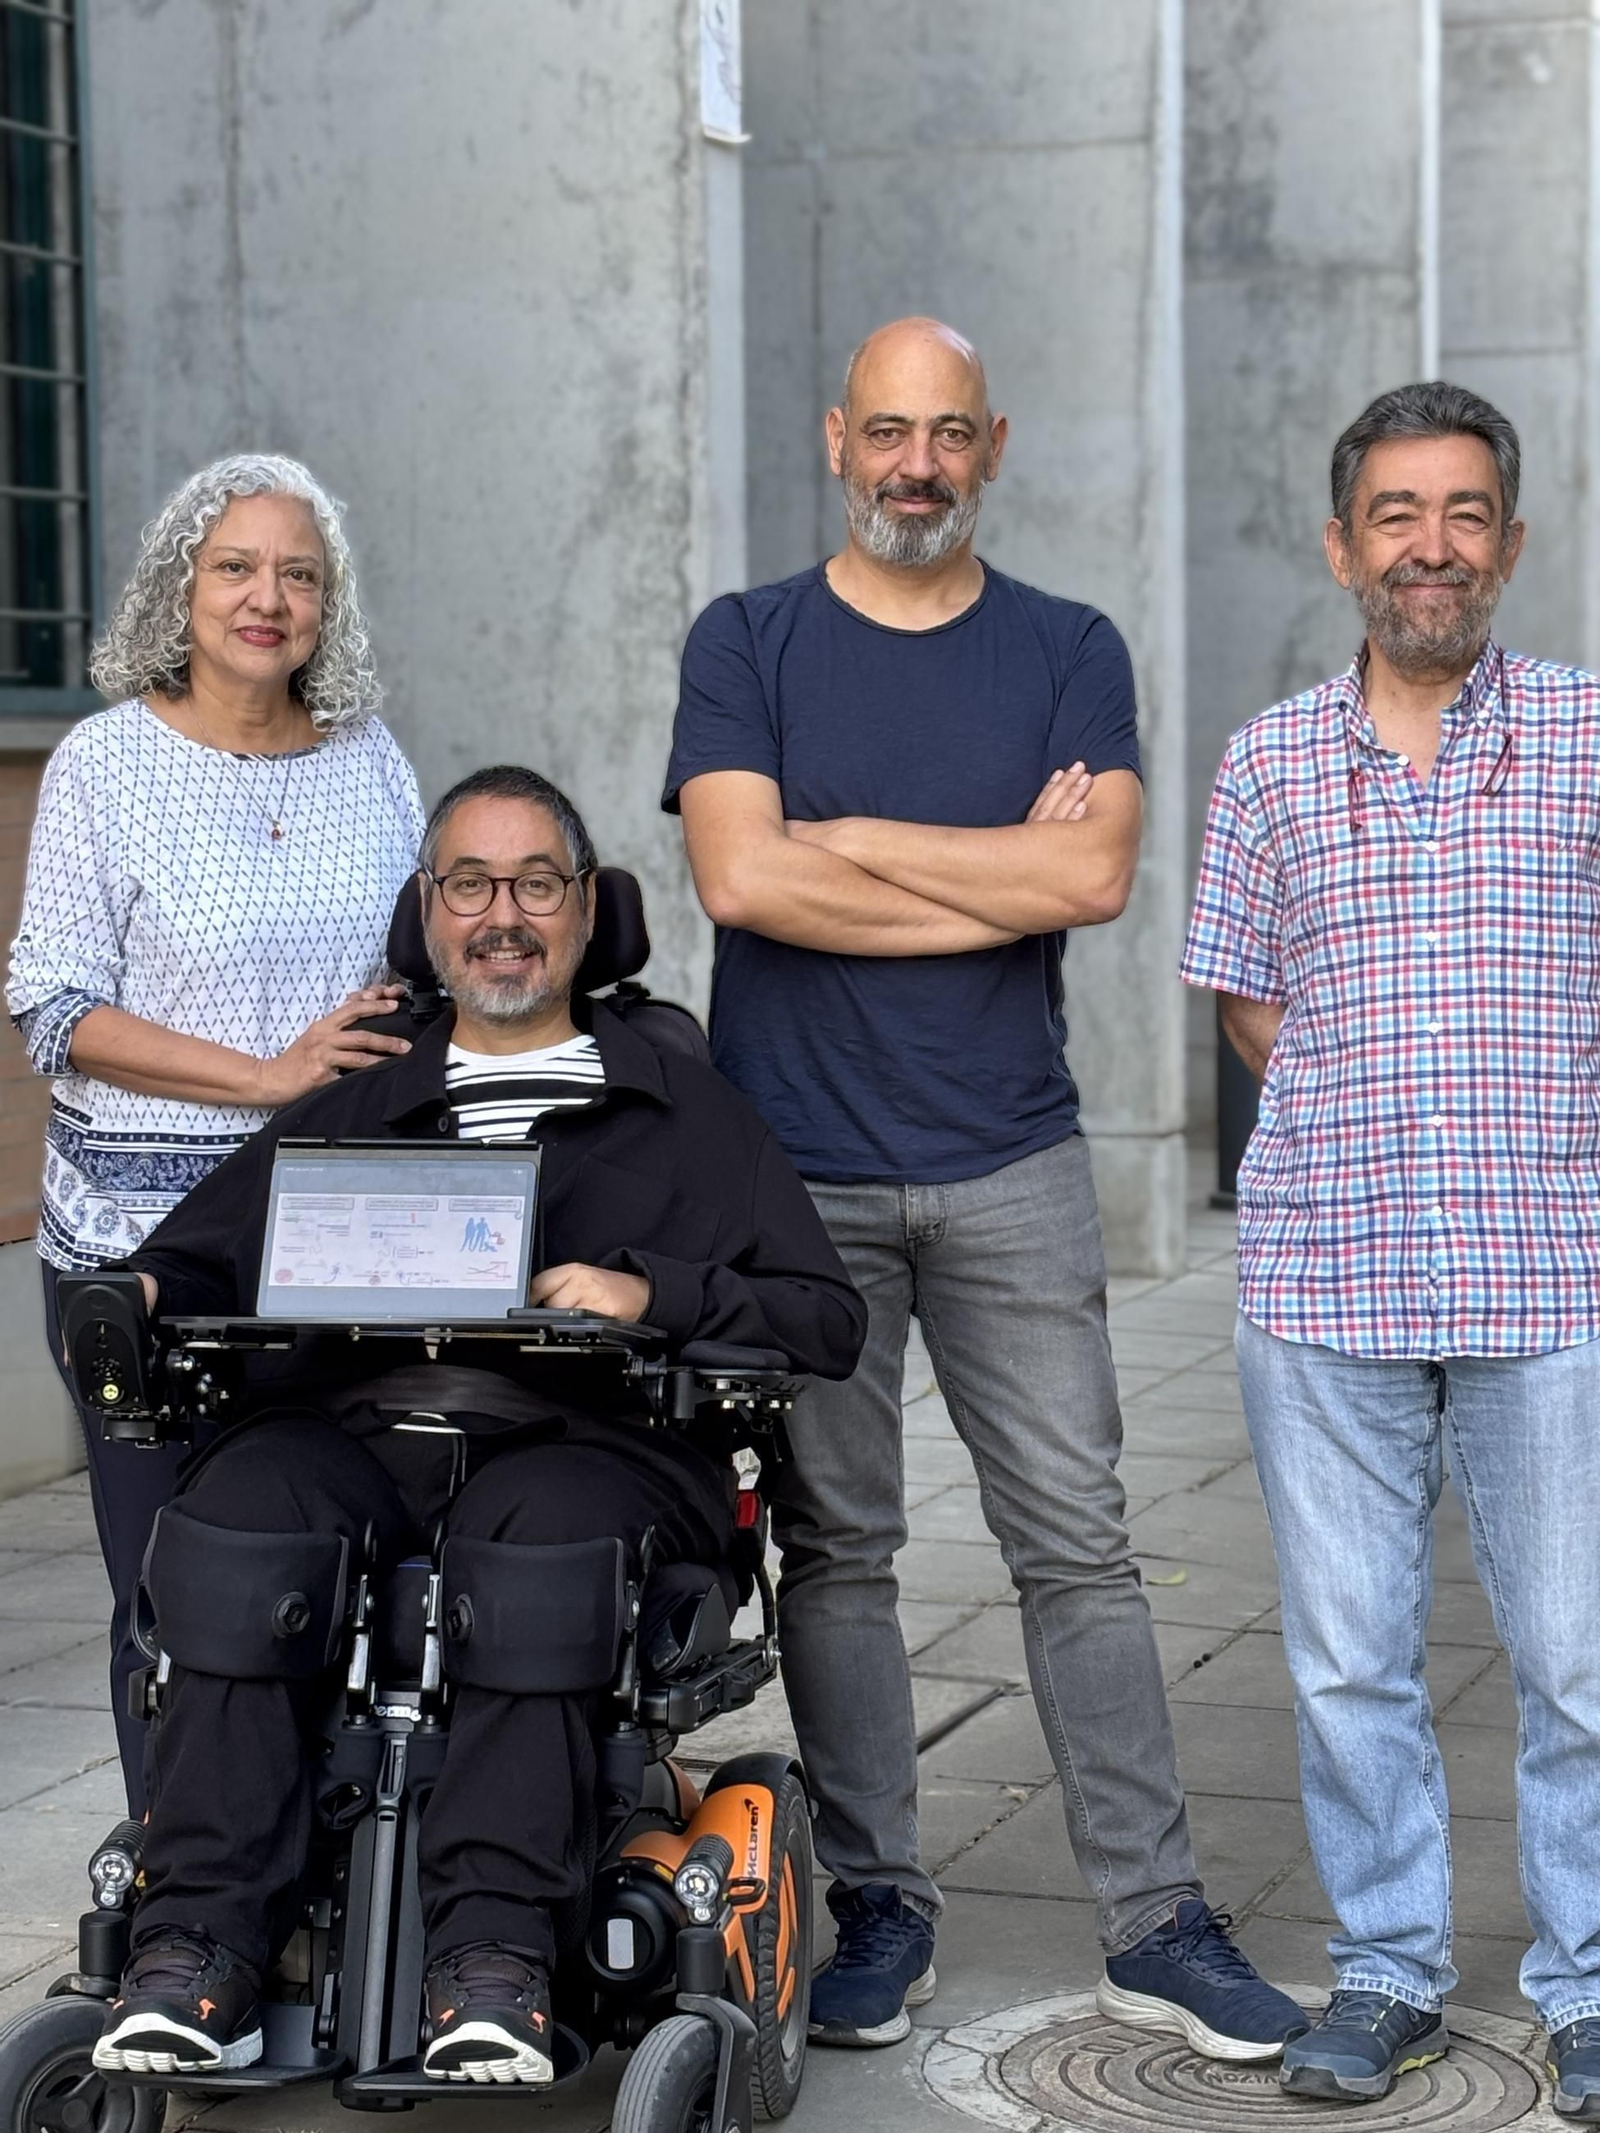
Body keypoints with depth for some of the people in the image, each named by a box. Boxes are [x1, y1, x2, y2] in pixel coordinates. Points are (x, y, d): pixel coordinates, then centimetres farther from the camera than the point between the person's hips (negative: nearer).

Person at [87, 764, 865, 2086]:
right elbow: (193, 1269, 22)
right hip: (361, 1437, 2)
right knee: (238, 1505, -32)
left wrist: (650, 1296, -6)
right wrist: (136, 1301, -2)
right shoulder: (350, 1114, 31)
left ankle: (494, 1954, -42)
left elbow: (829, 1319, 11)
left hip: (593, 1442, -2)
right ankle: (200, 1953, -35)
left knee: (545, 1523, -38)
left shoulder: (682, 1110, 22)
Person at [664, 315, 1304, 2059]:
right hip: (795, 1173, 0)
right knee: (835, 1552, 5)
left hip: (1009, 1168, 1)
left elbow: (1094, 875, -9)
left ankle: (1154, 1921, 8)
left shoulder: (1070, 653, 7)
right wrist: (1002, 868, -8)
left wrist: (848, 838, -9)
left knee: (1078, 1542, 2)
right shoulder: (746, 644, 5)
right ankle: (878, 1909, 16)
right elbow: (741, 878, -11)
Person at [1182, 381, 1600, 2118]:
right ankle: (1386, 1972, 23)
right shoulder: (1269, 760, 9)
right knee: (1346, 1658, 8)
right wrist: (1363, 1135, 4)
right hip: (1321, 1277, 2)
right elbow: (1247, 998, 13)